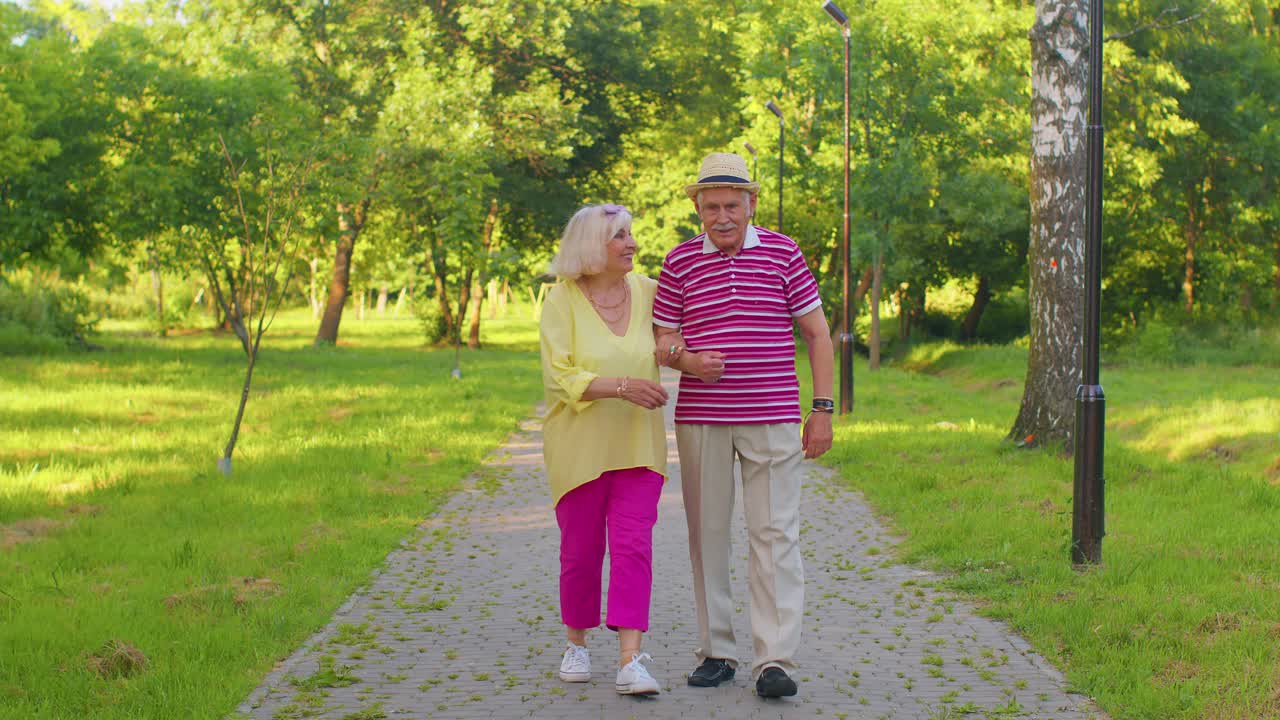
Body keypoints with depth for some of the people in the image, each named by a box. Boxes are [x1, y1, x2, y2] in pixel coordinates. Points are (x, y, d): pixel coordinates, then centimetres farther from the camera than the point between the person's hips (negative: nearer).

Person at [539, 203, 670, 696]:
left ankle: (630, 663, -9)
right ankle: (576, 644, 30)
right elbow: (561, 378, -16)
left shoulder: (648, 292, 3)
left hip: (637, 446, 2)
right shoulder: (562, 300, -8)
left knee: (633, 548, -7)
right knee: (581, 550, 9)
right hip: (580, 447, -2)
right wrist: (622, 387, -28)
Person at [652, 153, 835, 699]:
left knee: (776, 534, -6)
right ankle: (716, 651, 15)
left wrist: (823, 409, 2)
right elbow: (661, 340, 10)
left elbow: (817, 331, 7)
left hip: (772, 418, -1)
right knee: (707, 532, 5)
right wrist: (686, 359, -14)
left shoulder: (782, 252, 4)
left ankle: (775, 660, -6)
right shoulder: (680, 261, 6)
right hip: (700, 419, 2)